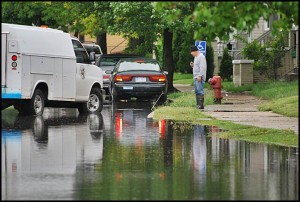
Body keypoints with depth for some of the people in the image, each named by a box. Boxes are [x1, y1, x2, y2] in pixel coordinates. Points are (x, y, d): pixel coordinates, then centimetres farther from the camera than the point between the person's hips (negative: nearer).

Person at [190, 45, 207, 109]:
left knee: (200, 91, -14)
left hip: (199, 78, -10)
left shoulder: (201, 57, -11)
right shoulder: (196, 57, 21)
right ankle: (198, 105, 11)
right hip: (195, 77, 10)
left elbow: (202, 67, -19)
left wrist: (200, 76, -24)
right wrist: (193, 65, 10)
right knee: (197, 92, 9)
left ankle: (201, 105, -17)